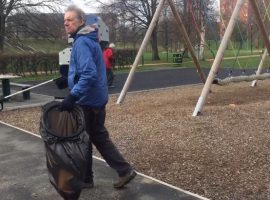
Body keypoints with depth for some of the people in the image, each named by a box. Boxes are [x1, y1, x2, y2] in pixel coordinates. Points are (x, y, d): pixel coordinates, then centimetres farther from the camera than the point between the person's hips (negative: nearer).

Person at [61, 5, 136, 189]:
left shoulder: (82, 42, -18)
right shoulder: (90, 40, 14)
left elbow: (89, 74, -30)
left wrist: (72, 96, -32)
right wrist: (69, 78, 26)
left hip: (88, 100, -10)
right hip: (96, 98, 10)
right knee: (99, 137, 16)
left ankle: (85, 178, 21)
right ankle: (124, 170, 20)